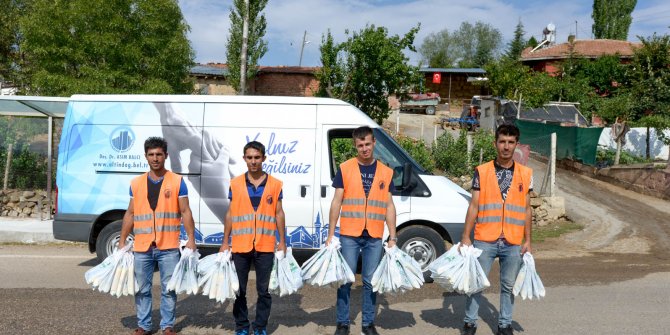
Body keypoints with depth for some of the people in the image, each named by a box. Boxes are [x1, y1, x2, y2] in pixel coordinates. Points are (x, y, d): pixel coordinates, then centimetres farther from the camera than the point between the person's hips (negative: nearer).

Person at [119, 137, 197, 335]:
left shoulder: (177, 181, -1)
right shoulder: (136, 183, 8)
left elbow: (185, 212, -1)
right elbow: (130, 214, 11)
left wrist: (191, 239, -8)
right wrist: (122, 242, 8)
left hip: (169, 247, -2)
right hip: (142, 247, 3)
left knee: (169, 289, 6)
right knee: (142, 289, 10)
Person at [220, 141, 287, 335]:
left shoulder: (275, 184, 2)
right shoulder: (235, 184, 3)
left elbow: (279, 214, 5)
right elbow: (230, 214, 6)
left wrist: (282, 242, 1)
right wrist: (225, 242, 4)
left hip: (265, 247, 0)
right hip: (240, 246, 1)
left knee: (264, 290, 7)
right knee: (239, 290, 9)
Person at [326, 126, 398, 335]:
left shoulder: (386, 172, 6)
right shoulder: (345, 168, 0)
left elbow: (389, 206, 8)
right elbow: (337, 202, 1)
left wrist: (392, 237, 3)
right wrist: (331, 234, -3)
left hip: (374, 236, 2)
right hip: (349, 234, -1)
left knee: (371, 281, 9)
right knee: (345, 279, 4)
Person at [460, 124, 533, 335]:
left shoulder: (525, 174, 5)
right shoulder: (482, 171, -1)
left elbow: (526, 210, 9)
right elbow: (473, 207, -1)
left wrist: (527, 241, 6)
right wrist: (465, 238, -4)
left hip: (513, 243, 2)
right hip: (484, 241, -1)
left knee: (509, 285, 12)